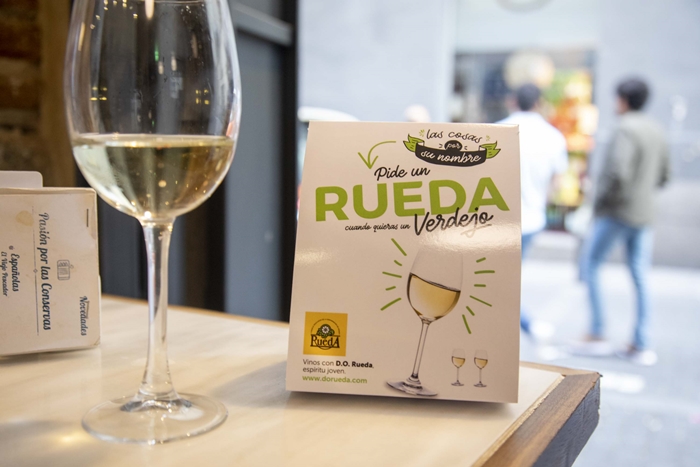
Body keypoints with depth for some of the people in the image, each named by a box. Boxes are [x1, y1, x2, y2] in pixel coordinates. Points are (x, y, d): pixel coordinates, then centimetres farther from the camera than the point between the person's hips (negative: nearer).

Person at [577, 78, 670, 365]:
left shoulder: (625, 130, -15)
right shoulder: (657, 131, 11)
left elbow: (618, 172, -27)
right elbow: (661, 178, 18)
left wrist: (600, 200, -13)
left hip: (615, 212, -8)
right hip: (643, 215, 8)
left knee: (591, 267, 5)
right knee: (640, 278, 7)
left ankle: (597, 335, 6)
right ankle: (641, 346, 10)